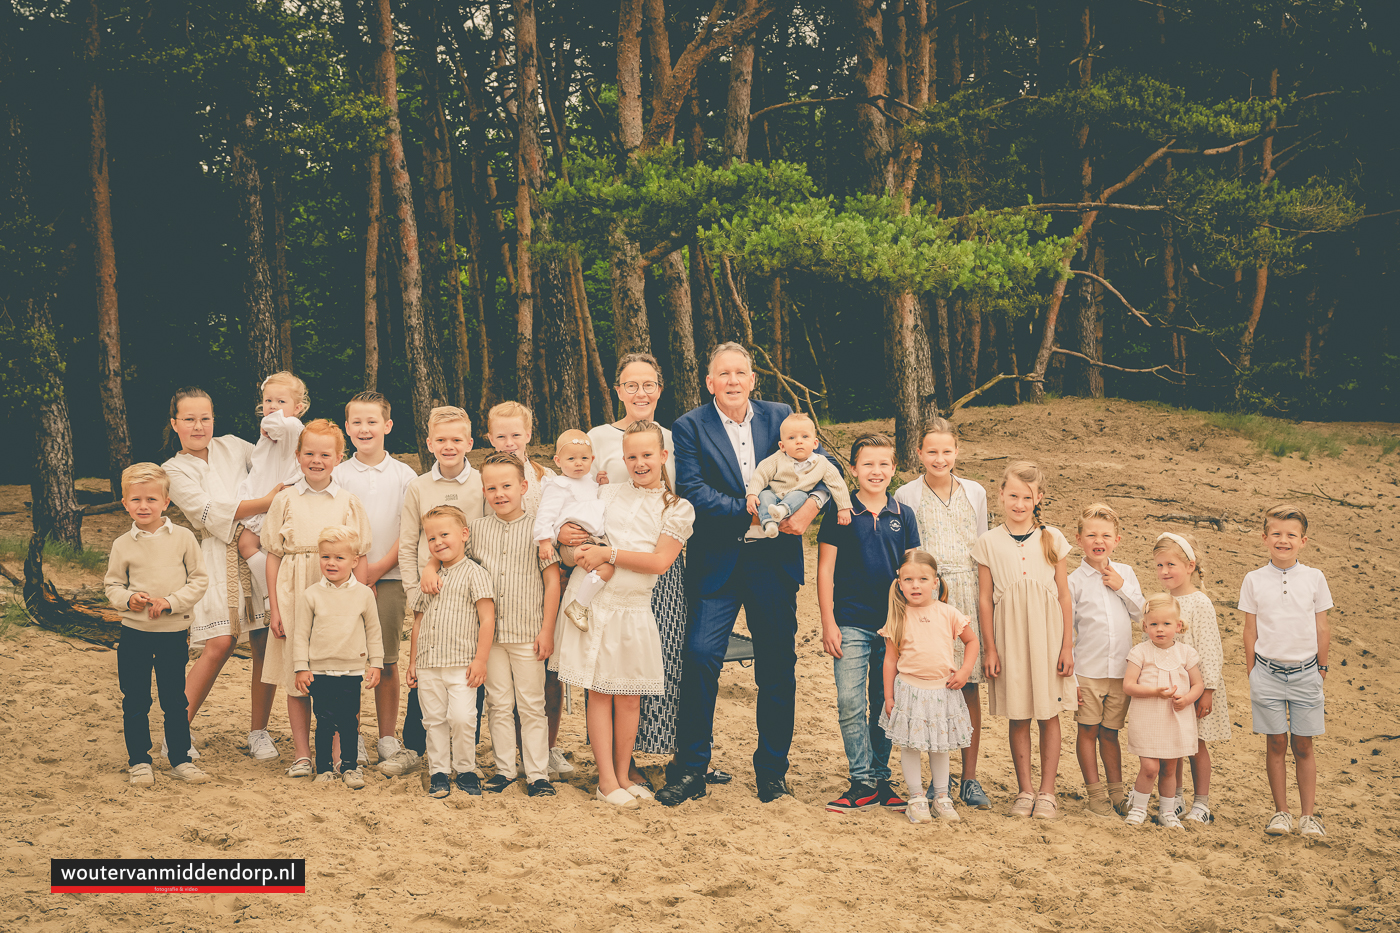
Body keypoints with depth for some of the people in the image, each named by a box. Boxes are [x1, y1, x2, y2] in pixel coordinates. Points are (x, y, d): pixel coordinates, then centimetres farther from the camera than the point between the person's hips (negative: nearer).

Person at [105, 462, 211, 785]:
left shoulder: (182, 538, -4)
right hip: (134, 634, 1)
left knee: (175, 701, 8)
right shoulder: (123, 544, -1)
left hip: (173, 632, -1)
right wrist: (128, 599, -14)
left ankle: (180, 760, 19)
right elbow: (112, 584, 7)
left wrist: (171, 601, -15)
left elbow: (199, 580, -2)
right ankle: (139, 761, 19)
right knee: (135, 702, 7)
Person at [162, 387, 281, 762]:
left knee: (266, 644, -1)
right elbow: (210, 511, -10)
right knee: (219, 644, -15)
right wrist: (267, 501, -16)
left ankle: (258, 731, 13)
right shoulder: (174, 470, 4)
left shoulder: (231, 446, 16)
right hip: (218, 558, -4)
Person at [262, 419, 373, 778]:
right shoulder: (285, 500, 5)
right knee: (297, 679, 4)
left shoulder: (348, 503, 5)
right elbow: (274, 556, 5)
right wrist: (274, 607, 0)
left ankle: (340, 750, 11)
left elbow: (358, 559, 6)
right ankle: (302, 754, 12)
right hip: (295, 599, 0)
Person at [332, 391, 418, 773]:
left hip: (390, 576, 0)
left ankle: (387, 738, 12)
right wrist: (356, 569, -9)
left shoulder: (403, 474, 5)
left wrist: (378, 568, -8)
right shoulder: (338, 474, 5)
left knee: (387, 661, 2)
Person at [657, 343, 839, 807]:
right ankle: (689, 769, 1)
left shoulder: (779, 417, 7)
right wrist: (754, 512, -20)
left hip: (774, 564, 3)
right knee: (700, 656, -12)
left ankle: (772, 769, 22)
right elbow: (693, 491, -13)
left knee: (778, 665, 8)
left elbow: (825, 464, 7)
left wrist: (813, 503, -13)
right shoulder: (690, 427, -2)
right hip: (717, 565, -3)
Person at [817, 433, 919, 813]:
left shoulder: (903, 515, 5)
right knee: (850, 703, -6)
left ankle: (880, 779, 19)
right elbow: (825, 569, 0)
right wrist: (828, 623, -5)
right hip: (851, 622, -2)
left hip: (894, 625, 2)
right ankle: (863, 782, 3)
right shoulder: (840, 511, -2)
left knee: (885, 705, 9)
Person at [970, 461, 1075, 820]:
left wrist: (1067, 646, 1)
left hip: (1047, 637, 0)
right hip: (1009, 639, 0)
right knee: (1018, 716, 5)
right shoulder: (989, 542, 0)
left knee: (1048, 714, 4)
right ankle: (1024, 790, 16)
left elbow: (1064, 595, 4)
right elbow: (985, 599, 2)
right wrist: (989, 648, -1)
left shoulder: (1052, 539, 2)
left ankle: (1047, 791, 13)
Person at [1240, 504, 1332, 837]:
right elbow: (1250, 631, 4)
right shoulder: (1254, 580, 0)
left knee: (1303, 746, 5)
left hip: (1305, 672, 0)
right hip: (1268, 670, 0)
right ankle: (1281, 813, 16)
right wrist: (1252, 677, 5)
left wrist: (1321, 671, 6)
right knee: (1277, 744, 6)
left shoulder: (1314, 578, 0)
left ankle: (1308, 815, 13)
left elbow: (1322, 629, 6)